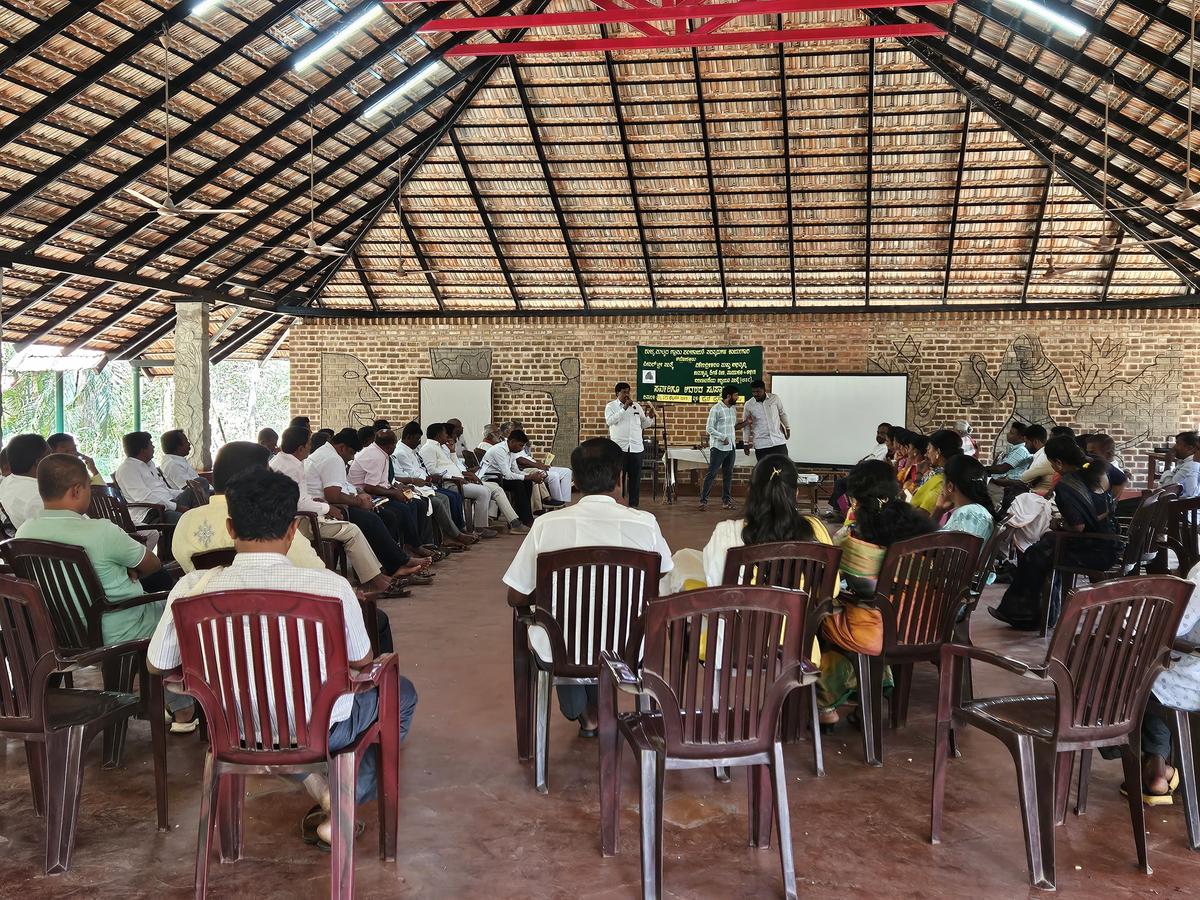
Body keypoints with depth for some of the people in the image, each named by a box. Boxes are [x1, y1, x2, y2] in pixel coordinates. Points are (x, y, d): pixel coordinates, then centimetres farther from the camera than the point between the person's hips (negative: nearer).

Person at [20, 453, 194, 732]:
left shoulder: (25, 532, -8)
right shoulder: (101, 531, -27)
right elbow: (152, 564, -9)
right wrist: (128, 570, 11)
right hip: (115, 634, -7)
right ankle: (182, 710, 26)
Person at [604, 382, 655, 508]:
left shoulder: (637, 406, 14)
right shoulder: (611, 406, 4)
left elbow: (644, 424, 16)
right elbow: (610, 420, -14)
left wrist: (650, 416, -3)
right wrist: (624, 408, -16)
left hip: (636, 448, 3)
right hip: (618, 448, -3)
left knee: (635, 477, 5)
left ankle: (634, 504, 11)